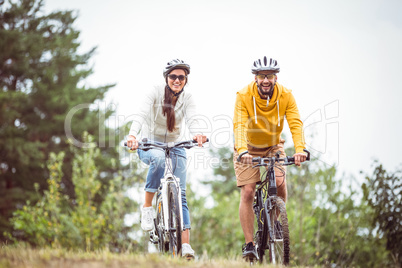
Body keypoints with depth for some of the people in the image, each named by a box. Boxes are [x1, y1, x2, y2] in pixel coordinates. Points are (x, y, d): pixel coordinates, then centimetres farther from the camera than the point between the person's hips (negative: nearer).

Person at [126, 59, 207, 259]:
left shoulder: (187, 98, -5)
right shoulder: (156, 94, -11)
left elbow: (191, 119, -23)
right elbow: (142, 115, -26)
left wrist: (197, 134, -47)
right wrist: (132, 135, -47)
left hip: (175, 147, 2)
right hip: (149, 145, -2)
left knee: (180, 193, -13)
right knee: (158, 158, -39)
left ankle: (185, 243, -19)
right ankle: (147, 206, -25)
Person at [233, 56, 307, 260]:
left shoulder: (286, 96, -18)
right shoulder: (244, 96, -23)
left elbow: (295, 124, -27)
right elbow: (239, 126, -34)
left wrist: (300, 149, -45)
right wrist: (243, 151, -51)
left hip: (273, 147, 2)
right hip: (249, 149, -1)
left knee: (280, 185, -21)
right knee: (247, 192, -13)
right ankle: (249, 245, -7)